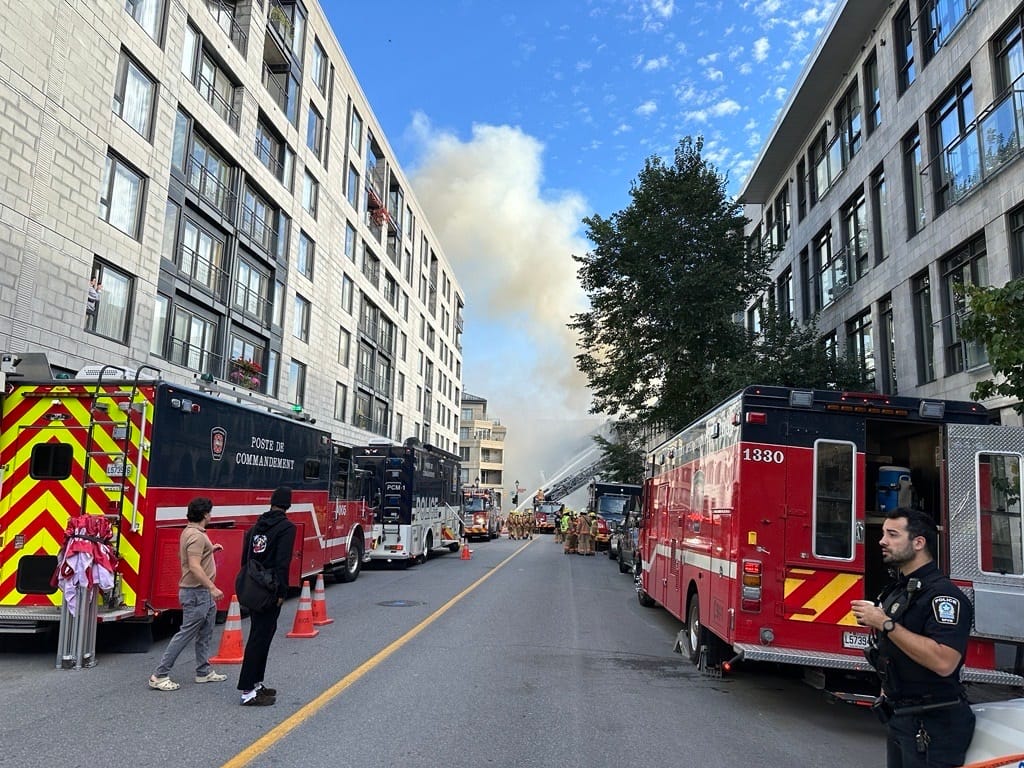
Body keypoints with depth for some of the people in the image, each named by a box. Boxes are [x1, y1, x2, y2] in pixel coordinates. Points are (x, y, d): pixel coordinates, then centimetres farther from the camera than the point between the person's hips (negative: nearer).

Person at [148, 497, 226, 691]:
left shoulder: (190, 531, 11)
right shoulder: (196, 535, -21)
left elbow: (184, 555, 23)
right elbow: (195, 567, -28)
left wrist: (210, 549, 24)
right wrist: (212, 588, -28)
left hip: (203, 594, 11)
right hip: (196, 593, -11)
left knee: (205, 634, 17)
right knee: (186, 634, -5)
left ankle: (204, 671, 26)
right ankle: (160, 676, 2)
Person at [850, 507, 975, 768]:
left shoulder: (943, 594, -18)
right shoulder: (897, 590, 11)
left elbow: (944, 662, -31)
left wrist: (885, 624, -28)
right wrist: (887, 693, 18)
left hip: (933, 725, -9)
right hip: (899, 718, 9)